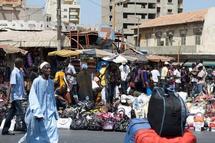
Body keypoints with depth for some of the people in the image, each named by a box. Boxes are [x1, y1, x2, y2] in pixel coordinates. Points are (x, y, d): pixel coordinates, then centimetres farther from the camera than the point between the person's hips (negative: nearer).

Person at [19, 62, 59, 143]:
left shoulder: (51, 82, 7)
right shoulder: (37, 81, -10)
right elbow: (32, 98, -13)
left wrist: (54, 111, 15)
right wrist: (37, 112, -21)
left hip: (49, 112, 5)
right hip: (37, 112, -4)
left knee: (52, 131, -8)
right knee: (35, 134, 8)